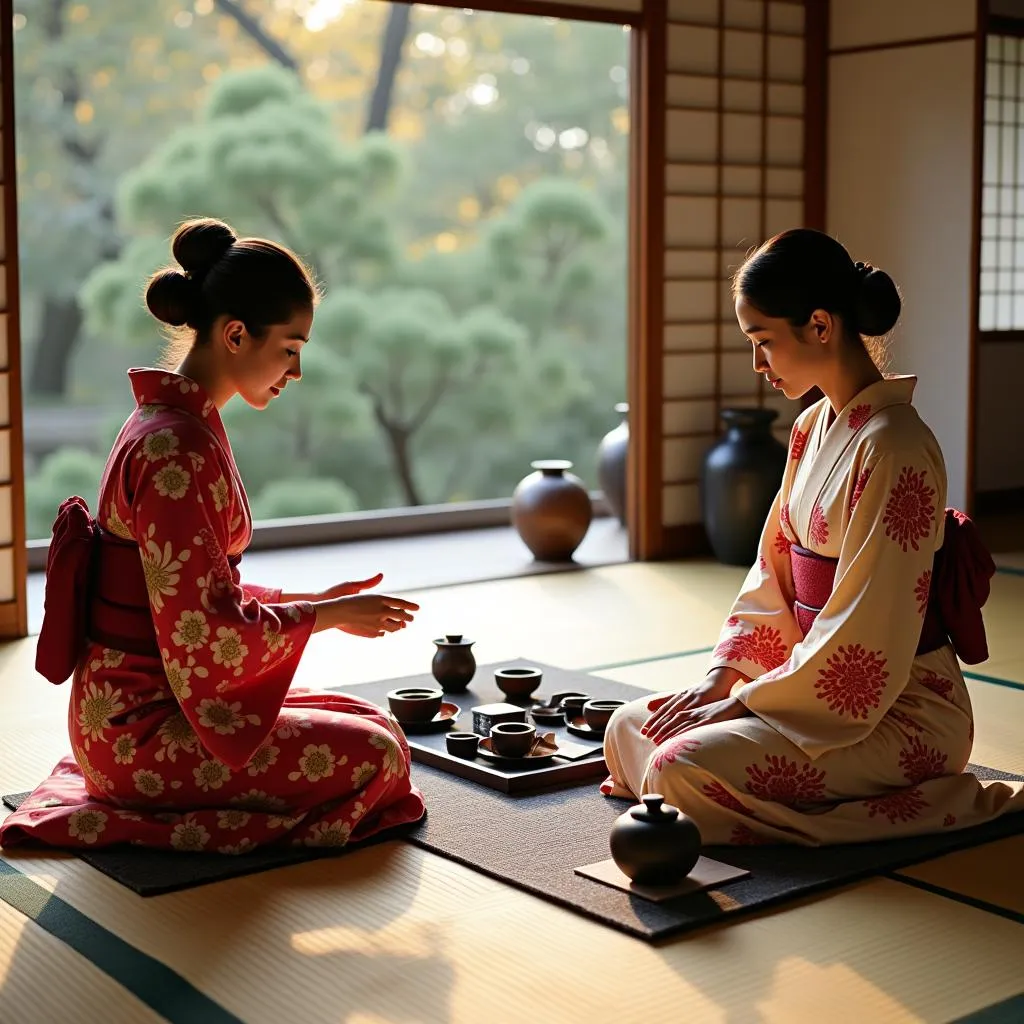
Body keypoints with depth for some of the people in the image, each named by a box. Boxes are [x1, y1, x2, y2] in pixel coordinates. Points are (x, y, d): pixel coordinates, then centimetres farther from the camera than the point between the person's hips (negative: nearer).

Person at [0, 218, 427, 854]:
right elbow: (205, 629, -23)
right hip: (138, 723, -10)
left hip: (144, 699, 10)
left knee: (376, 724, 11)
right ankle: (145, 820, -4)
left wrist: (319, 600, 8)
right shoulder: (176, 450, -22)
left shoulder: (175, 423, 10)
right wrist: (329, 616, -10)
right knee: (376, 756, -13)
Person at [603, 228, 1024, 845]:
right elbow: (773, 574, 12)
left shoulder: (892, 448, -20)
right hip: (823, 684, 9)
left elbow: (864, 641, -22)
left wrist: (742, 702, -16)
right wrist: (722, 677, -1)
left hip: (902, 716, -9)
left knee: (681, 770, -24)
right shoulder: (814, 429, 8)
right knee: (630, 730, 3)